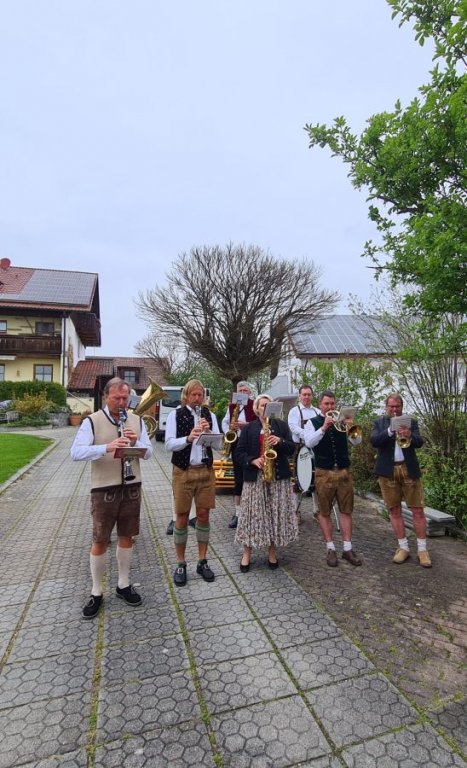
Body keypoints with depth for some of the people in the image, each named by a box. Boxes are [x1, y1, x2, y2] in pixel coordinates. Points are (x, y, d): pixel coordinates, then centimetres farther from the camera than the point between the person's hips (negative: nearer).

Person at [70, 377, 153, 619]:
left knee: (126, 537, 15)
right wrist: (107, 447, -35)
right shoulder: (92, 421, -8)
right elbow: (76, 452, -20)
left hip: (132, 487, 3)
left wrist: (136, 442, -19)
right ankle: (96, 593, 26)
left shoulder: (137, 420, 4)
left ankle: (123, 585, 33)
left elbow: (148, 453, 3)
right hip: (103, 490, -3)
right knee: (100, 542, 8)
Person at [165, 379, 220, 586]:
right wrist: (188, 438, -27)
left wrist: (209, 432, -19)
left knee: (203, 515, 10)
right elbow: (169, 444, -11)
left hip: (206, 471, 3)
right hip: (183, 472, -2)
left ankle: (202, 562, 25)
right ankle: (181, 564, 22)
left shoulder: (210, 415, 5)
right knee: (182, 517, 7)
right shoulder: (175, 414, -3)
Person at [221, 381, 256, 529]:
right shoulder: (231, 406, 12)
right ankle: (238, 512, 15)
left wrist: (245, 424, -18)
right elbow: (224, 422, 17)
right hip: (236, 444, 3)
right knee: (238, 478, 7)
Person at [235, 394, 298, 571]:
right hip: (255, 476, -1)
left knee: (277, 514, 6)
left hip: (279, 476, 1)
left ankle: (272, 552, 23)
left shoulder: (282, 425, 8)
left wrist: (280, 442, -17)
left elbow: (292, 449, 2)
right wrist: (253, 461, -16)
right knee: (253, 514, 2)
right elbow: (239, 453, 1)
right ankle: (246, 554, 16)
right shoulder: (248, 428, 5)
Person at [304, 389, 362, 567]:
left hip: (344, 472, 3)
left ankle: (347, 548, 16)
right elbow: (309, 443, -17)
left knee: (346, 511, 7)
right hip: (324, 473, -3)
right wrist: (324, 428, -29)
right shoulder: (312, 422, -1)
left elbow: (357, 441, -1)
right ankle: (330, 548, 17)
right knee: (325, 512, 5)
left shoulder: (341, 420, 7)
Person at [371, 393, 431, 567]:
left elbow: (419, 442, -6)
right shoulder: (379, 423, 8)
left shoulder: (411, 422, 8)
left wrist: (409, 436, -27)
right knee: (394, 511, 5)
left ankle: (422, 549, 11)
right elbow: (374, 441, -8)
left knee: (418, 510, 1)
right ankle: (403, 547, 16)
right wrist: (391, 430, -22)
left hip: (409, 470, 0)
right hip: (388, 472, 0)